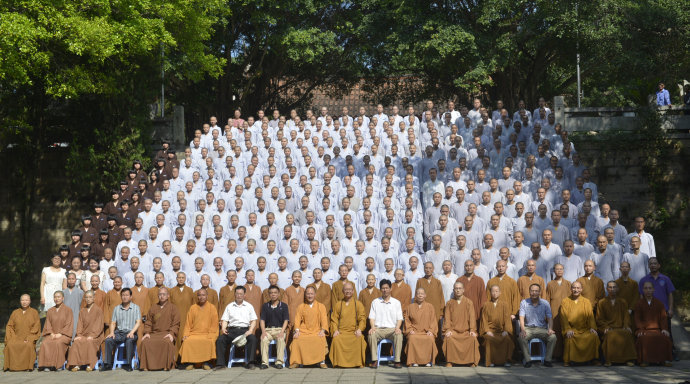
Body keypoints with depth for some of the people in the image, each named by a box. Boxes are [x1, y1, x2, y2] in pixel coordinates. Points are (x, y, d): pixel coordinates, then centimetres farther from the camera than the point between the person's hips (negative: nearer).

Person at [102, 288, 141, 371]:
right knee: (108, 340, -25)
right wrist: (112, 332, -5)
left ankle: (128, 364, -30)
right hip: (119, 332, 3)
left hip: (130, 332, -3)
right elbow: (113, 323, 15)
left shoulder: (136, 307, 7)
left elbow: (138, 322, -1)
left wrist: (132, 332, -16)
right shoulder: (116, 308, 17)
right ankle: (107, 364, -19)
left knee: (129, 341, -36)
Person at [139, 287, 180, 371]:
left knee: (167, 342, -37)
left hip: (167, 333, -2)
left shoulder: (173, 307, 11)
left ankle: (167, 366, -27)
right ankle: (146, 366, -23)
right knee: (145, 342, -29)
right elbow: (148, 322, 17)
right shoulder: (153, 308, 19)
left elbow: (176, 324, 5)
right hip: (154, 333, 3)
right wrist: (147, 332, -1)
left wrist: (171, 333, -11)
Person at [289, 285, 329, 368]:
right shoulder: (301, 307, 17)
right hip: (303, 331, 1)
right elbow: (297, 319, 8)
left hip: (316, 331, -1)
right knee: (297, 340, -31)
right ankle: (296, 362, -19)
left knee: (321, 339, -34)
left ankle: (322, 361, -22)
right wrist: (297, 330, -10)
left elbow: (324, 319, 5)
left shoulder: (321, 306, 14)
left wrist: (322, 330, -12)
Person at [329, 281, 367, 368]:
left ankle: (357, 362, -20)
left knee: (359, 339, -34)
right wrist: (335, 330, -7)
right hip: (341, 331, 1)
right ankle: (340, 362, -23)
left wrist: (359, 329, -12)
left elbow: (362, 318, 6)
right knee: (336, 339, -33)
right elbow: (334, 319, 11)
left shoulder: (358, 304, 13)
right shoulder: (338, 304, 16)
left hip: (354, 332, 0)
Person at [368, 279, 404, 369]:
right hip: (378, 328, 0)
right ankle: (374, 360, -29)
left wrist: (397, 327, -11)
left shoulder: (396, 302, 13)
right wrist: (372, 327, -10)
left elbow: (399, 318, 8)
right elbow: (372, 317, 9)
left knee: (399, 335, -33)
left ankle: (397, 361, -28)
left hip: (392, 329, 0)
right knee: (371, 335, -33)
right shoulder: (375, 302, 15)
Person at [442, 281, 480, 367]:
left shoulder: (469, 303, 9)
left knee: (473, 339, -30)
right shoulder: (449, 303, 11)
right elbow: (447, 318, 3)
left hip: (466, 330, 0)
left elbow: (472, 317, 1)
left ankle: (472, 361, -16)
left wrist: (472, 330, -13)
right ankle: (449, 361, -22)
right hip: (453, 330, 0)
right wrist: (448, 330, -13)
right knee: (448, 339, -32)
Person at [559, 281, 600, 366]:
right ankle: (567, 360, -18)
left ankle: (594, 358, -12)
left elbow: (590, 316, 3)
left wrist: (592, 327, -15)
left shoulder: (586, 302, 13)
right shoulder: (565, 301, 7)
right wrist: (568, 329, -17)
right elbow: (564, 317, -2)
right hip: (571, 329, -2)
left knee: (594, 336, -27)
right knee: (569, 337, -33)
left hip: (585, 329, 2)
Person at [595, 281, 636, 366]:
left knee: (627, 334, -33)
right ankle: (608, 360, -35)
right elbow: (599, 319, 9)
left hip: (621, 328, 2)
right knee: (611, 335, -37)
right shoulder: (601, 302, 14)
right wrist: (606, 327, -10)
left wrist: (626, 326, -9)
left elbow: (626, 316, 12)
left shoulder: (622, 302, 20)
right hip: (608, 328, -1)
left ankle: (628, 359, -30)